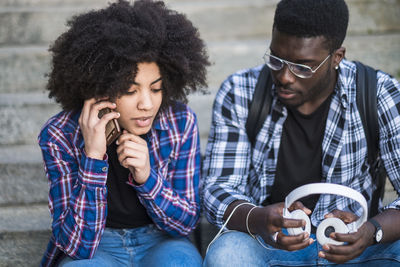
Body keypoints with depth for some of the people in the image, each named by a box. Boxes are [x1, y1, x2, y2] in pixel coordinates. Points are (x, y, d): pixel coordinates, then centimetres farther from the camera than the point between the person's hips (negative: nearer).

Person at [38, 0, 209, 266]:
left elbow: (186, 222, -5)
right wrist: (93, 157, -31)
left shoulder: (180, 122, -12)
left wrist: (147, 178, -26)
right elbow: (79, 244, -20)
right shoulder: (60, 136, -17)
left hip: (161, 243, 2)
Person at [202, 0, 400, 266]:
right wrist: (257, 221, -33)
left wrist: (372, 231, -34)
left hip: (350, 244, 0)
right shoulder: (238, 94, -6)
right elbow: (218, 189, -10)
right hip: (265, 243, 0)